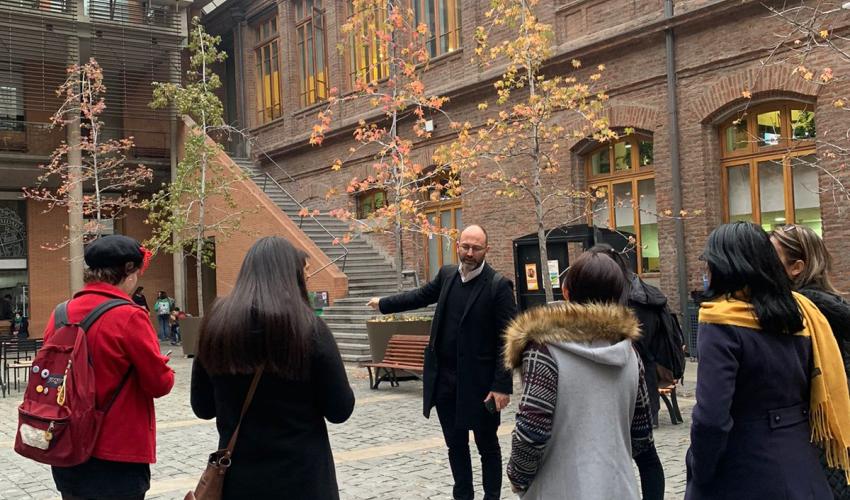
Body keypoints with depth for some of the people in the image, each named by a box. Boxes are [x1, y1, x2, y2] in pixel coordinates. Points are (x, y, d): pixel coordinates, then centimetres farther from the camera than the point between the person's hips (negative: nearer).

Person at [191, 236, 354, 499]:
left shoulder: (216, 324, -5)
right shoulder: (308, 328, -15)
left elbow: (203, 408, 6)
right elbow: (340, 410, -8)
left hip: (238, 477, 3)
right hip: (301, 477, -3)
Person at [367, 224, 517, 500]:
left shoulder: (499, 285, -13)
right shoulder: (447, 274, 4)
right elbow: (420, 296, 23)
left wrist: (502, 385, -18)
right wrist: (383, 304, 32)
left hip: (480, 381, -5)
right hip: (444, 379, 5)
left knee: (487, 446, 9)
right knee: (456, 444, 16)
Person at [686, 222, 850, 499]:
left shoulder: (722, 323, -19)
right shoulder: (800, 310, 1)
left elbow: (712, 417, -24)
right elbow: (826, 388, 6)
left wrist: (699, 473, -10)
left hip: (743, 476, -6)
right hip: (800, 465, 7)